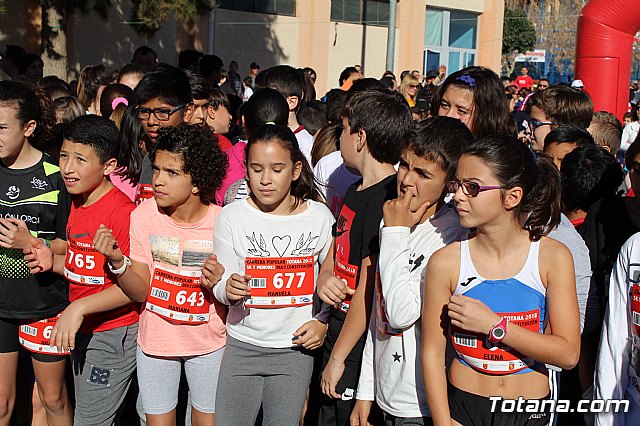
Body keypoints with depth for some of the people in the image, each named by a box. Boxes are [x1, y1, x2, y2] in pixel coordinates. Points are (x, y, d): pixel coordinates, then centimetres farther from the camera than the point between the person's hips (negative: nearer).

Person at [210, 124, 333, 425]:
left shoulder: (319, 216, -4)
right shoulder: (231, 216, -5)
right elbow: (221, 287, -2)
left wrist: (324, 322, -4)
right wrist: (229, 289, -24)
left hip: (295, 347, 0)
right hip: (241, 346, 0)